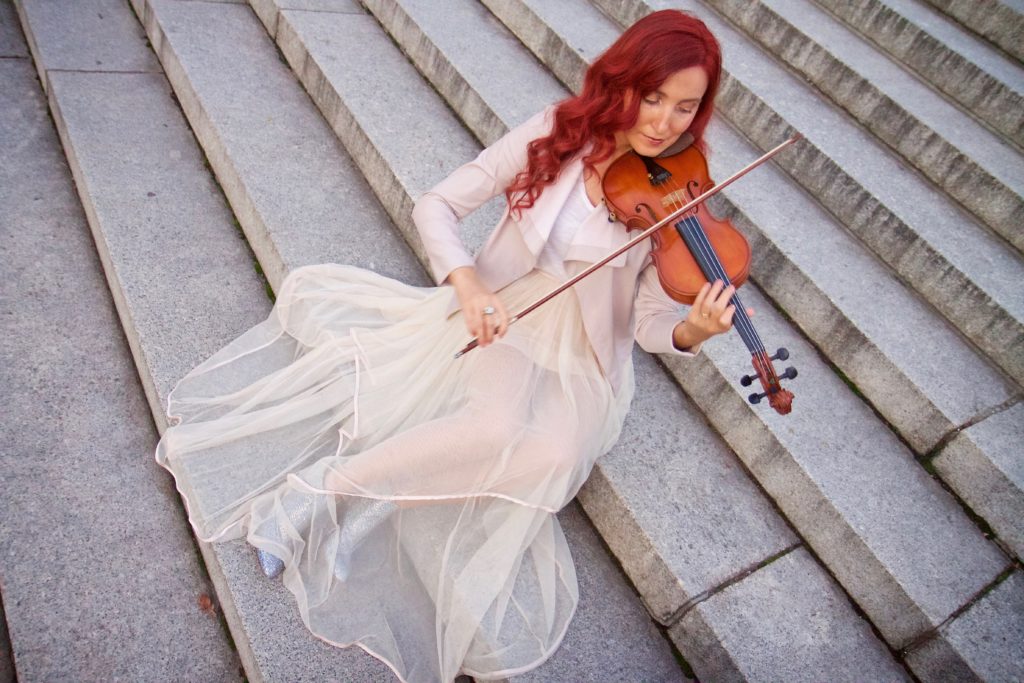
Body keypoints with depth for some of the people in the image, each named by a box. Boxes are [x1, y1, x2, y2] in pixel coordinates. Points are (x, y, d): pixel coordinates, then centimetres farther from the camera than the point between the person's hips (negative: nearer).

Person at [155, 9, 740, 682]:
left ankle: (320, 489, -19)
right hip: (492, 318, 2)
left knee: (531, 443, -34)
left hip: (573, 370, -2)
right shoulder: (556, 134, -7)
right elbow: (437, 206, -7)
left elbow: (652, 324, -8)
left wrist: (693, 331, -32)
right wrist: (466, 280, -26)